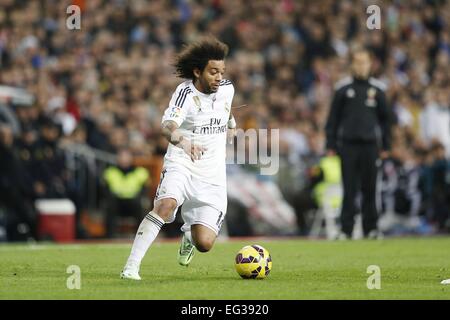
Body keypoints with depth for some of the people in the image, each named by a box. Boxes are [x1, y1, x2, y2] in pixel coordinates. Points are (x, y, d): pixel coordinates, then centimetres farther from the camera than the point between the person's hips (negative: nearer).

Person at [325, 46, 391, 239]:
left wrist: (386, 146, 10)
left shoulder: (377, 89, 8)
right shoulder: (343, 88, 4)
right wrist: (331, 145, 2)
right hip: (348, 145, -1)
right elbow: (333, 118, 6)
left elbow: (385, 118, 14)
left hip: (370, 145, 1)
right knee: (349, 189, -2)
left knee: (369, 189, 2)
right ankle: (346, 229, 0)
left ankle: (371, 227, 10)